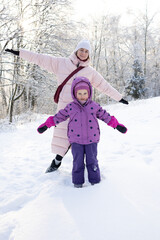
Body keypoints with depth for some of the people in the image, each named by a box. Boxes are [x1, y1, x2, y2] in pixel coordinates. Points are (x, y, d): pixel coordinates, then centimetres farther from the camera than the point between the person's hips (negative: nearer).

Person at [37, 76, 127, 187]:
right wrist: (46, 125, 9)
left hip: (91, 140, 0)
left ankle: (95, 180, 17)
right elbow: (59, 117, 10)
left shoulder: (94, 106, 1)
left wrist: (117, 125, 7)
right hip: (76, 141, 0)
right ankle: (78, 181, 15)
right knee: (78, 161, 2)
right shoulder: (70, 107, 1)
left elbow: (105, 116, 9)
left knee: (92, 161, 4)